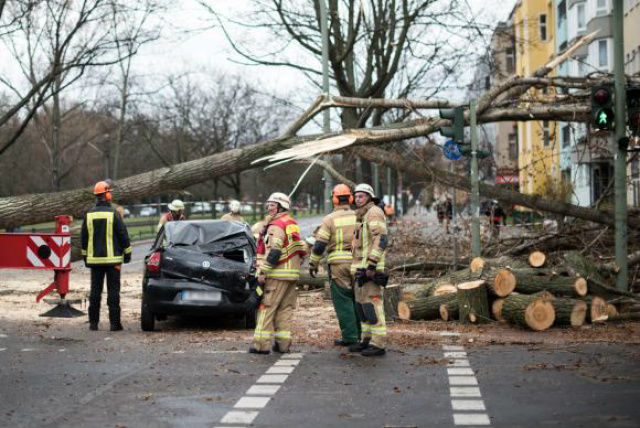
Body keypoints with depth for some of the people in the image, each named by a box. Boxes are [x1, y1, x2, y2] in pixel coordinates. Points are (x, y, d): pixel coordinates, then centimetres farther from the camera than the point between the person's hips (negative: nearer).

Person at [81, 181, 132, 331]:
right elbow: (123, 234, -6)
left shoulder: (89, 215, 5)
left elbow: (84, 238, 11)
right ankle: (114, 323, -2)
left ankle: (93, 322, 10)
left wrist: (85, 257, 21)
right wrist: (127, 253, 4)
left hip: (94, 259, 4)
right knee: (113, 291, -1)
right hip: (113, 259, -4)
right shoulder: (113, 213, -8)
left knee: (95, 291, 9)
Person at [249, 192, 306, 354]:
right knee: (285, 308, 10)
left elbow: (273, 252, -20)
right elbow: (300, 250, 22)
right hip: (293, 274, 9)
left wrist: (262, 272, -18)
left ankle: (262, 344, -7)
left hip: (277, 274, -9)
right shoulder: (293, 224, 18)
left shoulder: (276, 226, -11)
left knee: (267, 307, -6)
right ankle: (283, 343, 9)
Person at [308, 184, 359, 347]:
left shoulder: (330, 219, -2)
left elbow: (319, 244, -4)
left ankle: (350, 336, -1)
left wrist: (313, 264, 6)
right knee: (357, 299, 13)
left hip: (338, 263, -4)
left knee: (343, 301, 0)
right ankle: (360, 334, 16)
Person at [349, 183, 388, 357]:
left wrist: (371, 265, -25)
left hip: (370, 267, -10)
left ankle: (378, 344, -11)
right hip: (361, 268, 10)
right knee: (361, 303, 13)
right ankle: (367, 340, 19)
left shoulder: (374, 212, -10)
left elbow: (381, 240, -20)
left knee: (372, 303, -11)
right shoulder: (362, 216, 21)